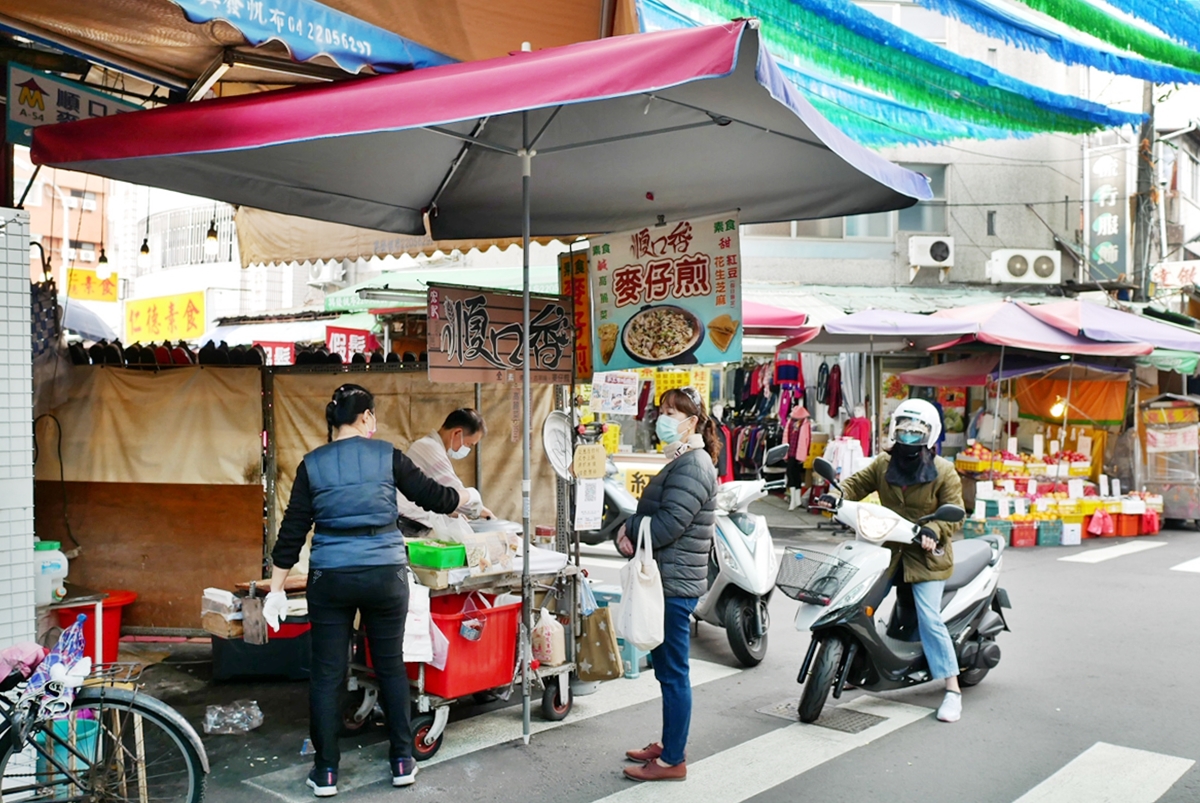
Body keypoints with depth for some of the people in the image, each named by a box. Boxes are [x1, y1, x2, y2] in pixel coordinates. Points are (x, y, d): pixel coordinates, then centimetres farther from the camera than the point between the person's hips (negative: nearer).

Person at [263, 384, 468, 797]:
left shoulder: (312, 464, 2)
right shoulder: (387, 456, -2)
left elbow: (293, 531, 2)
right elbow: (434, 497, 5)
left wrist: (276, 590, 8)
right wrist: (466, 496, 26)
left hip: (330, 578, 1)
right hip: (385, 574, -1)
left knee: (326, 675, 10)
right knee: (391, 667, 13)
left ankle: (325, 771, 16)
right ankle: (402, 762, 21)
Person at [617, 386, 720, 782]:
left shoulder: (693, 466, -16)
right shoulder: (681, 462, 17)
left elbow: (669, 523, -23)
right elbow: (650, 512, 16)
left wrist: (630, 533, -7)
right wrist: (628, 531, -5)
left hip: (675, 585, -10)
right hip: (666, 581, 10)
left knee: (673, 672, -2)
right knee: (665, 668, 18)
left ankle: (672, 761, 7)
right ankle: (669, 744, 30)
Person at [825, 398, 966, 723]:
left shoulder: (944, 472, -8)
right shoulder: (883, 464, 4)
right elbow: (858, 483, 7)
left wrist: (933, 531, -29)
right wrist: (837, 496, -15)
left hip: (926, 555, -4)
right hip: (889, 549, 5)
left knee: (929, 619, -13)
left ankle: (953, 689, -2)